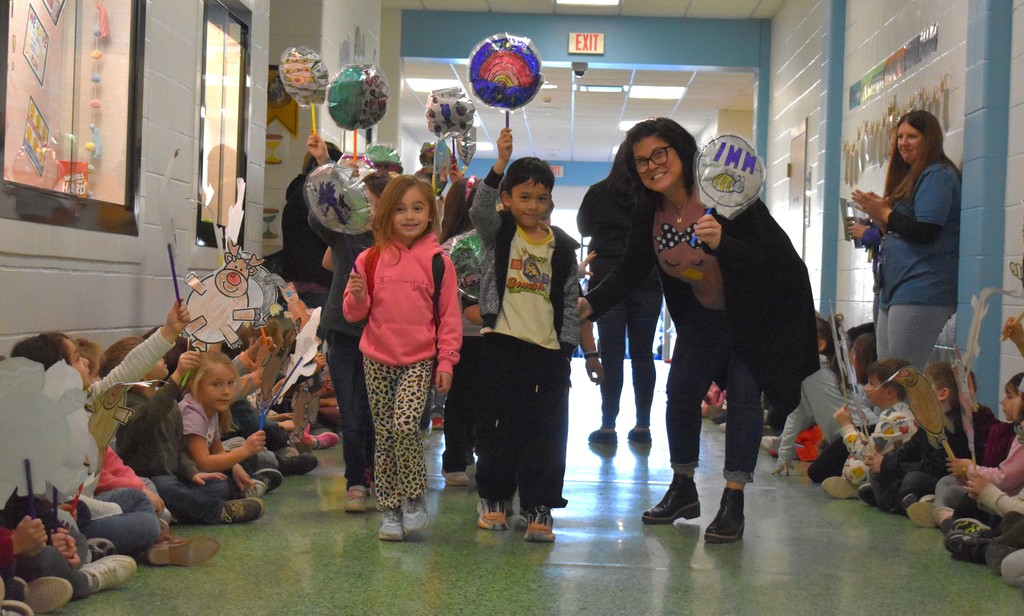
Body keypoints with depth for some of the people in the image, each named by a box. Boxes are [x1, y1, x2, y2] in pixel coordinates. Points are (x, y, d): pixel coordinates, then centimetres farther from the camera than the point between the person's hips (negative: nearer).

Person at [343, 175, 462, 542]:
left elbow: (449, 316, 3)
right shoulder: (370, 259, 4)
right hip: (377, 360, 3)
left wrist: (446, 361, -2)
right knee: (384, 436, 6)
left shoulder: (438, 262, -1)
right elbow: (354, 314, 9)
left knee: (405, 425, -20)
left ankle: (414, 498, 1)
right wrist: (358, 296, -13)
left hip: (419, 360, -3)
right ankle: (390, 510, 18)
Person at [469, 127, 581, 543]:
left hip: (549, 350, 2)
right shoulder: (497, 233, 3)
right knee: (499, 426, 6)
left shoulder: (562, 246, 8)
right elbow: (480, 209, -19)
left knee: (546, 430, 2)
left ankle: (538, 505, 9)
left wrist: (567, 346, 2)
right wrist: (500, 164, -30)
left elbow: (570, 300, 10)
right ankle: (494, 497, 20)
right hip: (504, 344, -2)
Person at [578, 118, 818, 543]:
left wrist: (721, 243, -50)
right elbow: (630, 270, -4)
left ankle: (733, 503, -5)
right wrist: (590, 304, -20)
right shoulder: (648, 214, -8)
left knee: (743, 392, -11)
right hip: (704, 312, 6)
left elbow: (761, 260, -31)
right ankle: (683, 491, 18)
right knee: (681, 389, 2)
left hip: (761, 308, -6)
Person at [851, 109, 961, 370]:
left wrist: (885, 214, -6)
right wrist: (880, 215, 7)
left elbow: (925, 231, -19)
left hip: (922, 291, -10)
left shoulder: (937, 175, -8)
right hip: (895, 288, 10)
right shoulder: (911, 178, 23)